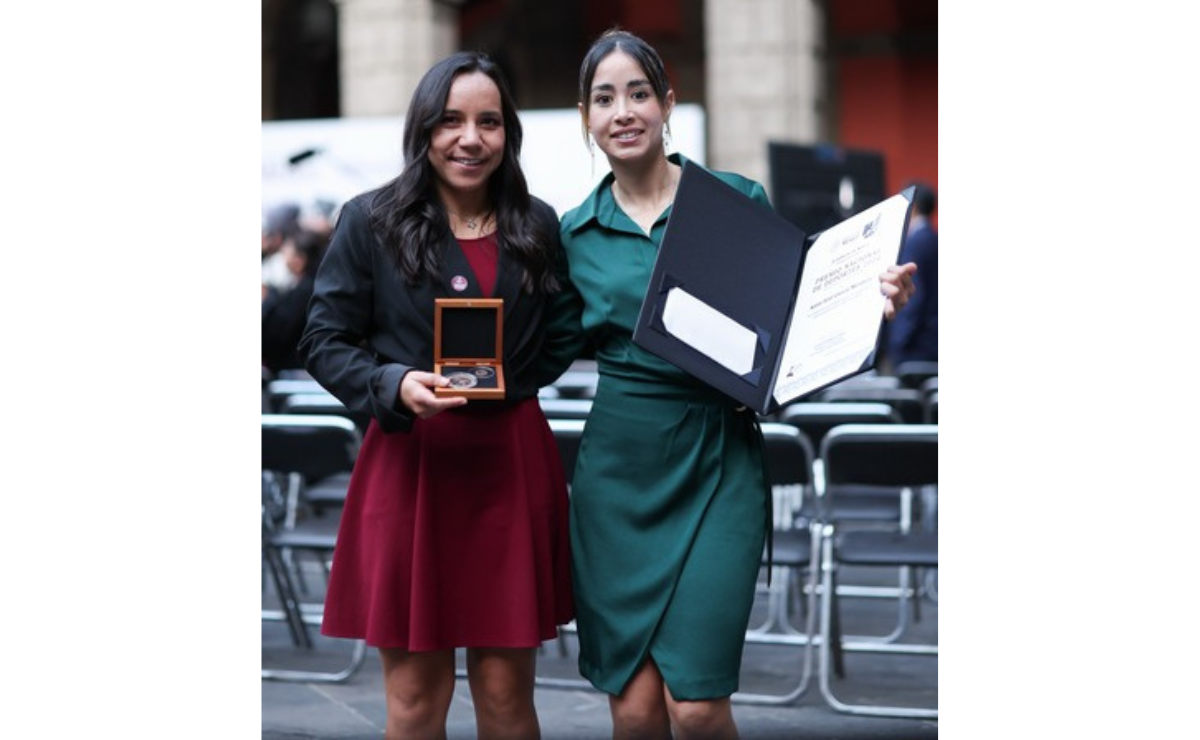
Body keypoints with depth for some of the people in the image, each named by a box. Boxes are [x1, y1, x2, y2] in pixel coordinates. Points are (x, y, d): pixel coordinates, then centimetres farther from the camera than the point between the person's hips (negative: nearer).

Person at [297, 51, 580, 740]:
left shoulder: (539, 226, 9)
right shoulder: (371, 221, 1)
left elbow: (560, 339, 18)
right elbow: (325, 340, 1)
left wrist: (512, 379, -1)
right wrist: (395, 386, -17)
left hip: (513, 464, 2)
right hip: (410, 461, -2)